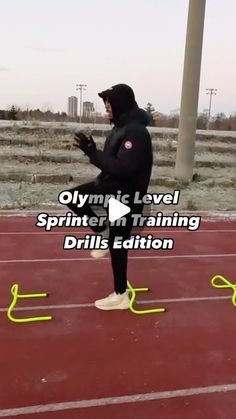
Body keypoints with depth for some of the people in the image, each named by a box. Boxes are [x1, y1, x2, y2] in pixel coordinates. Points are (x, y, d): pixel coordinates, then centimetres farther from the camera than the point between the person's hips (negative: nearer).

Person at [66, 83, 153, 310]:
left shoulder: (135, 132, -23)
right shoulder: (121, 127, 9)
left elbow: (123, 168, -30)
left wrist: (92, 152, -28)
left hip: (127, 195, -9)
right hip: (114, 185, 10)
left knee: (117, 245, 0)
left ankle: (120, 295, 16)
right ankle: (104, 233, 14)